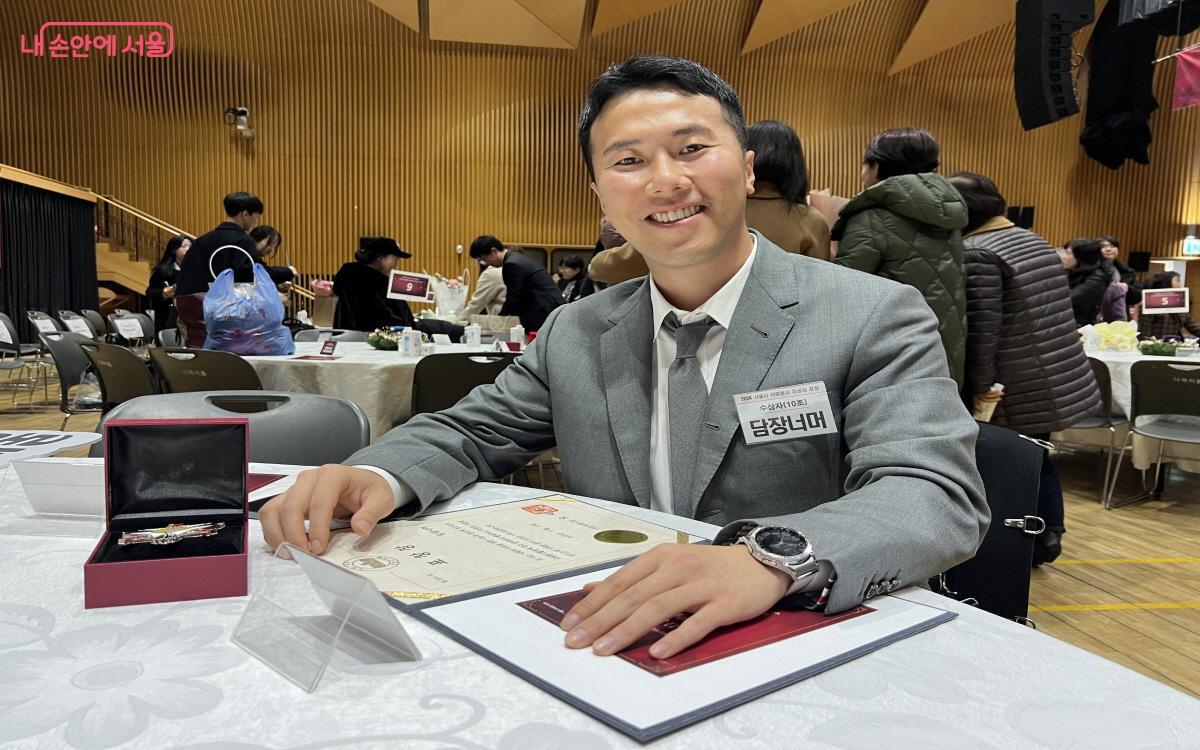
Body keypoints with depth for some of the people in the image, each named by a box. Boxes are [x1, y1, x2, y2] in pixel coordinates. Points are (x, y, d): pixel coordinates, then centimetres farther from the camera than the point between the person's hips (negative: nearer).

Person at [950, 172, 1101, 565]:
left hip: (1018, 391, -8)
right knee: (1036, 456, 21)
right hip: (1061, 380, 8)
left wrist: (979, 388, -13)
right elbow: (1049, 315, 18)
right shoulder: (1034, 240, 11)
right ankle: (1048, 534, 30)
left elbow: (981, 330, -21)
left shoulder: (975, 253, -18)